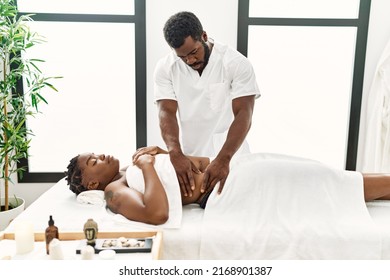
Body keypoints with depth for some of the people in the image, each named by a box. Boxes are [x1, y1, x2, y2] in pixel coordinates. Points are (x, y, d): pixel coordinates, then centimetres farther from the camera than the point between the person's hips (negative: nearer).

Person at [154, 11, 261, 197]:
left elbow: (243, 116, -17)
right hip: (187, 159, 2)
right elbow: (166, 112, -12)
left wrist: (223, 160, -31)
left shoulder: (237, 63, -11)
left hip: (230, 158, -1)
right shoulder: (165, 68, -4)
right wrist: (176, 154, -30)